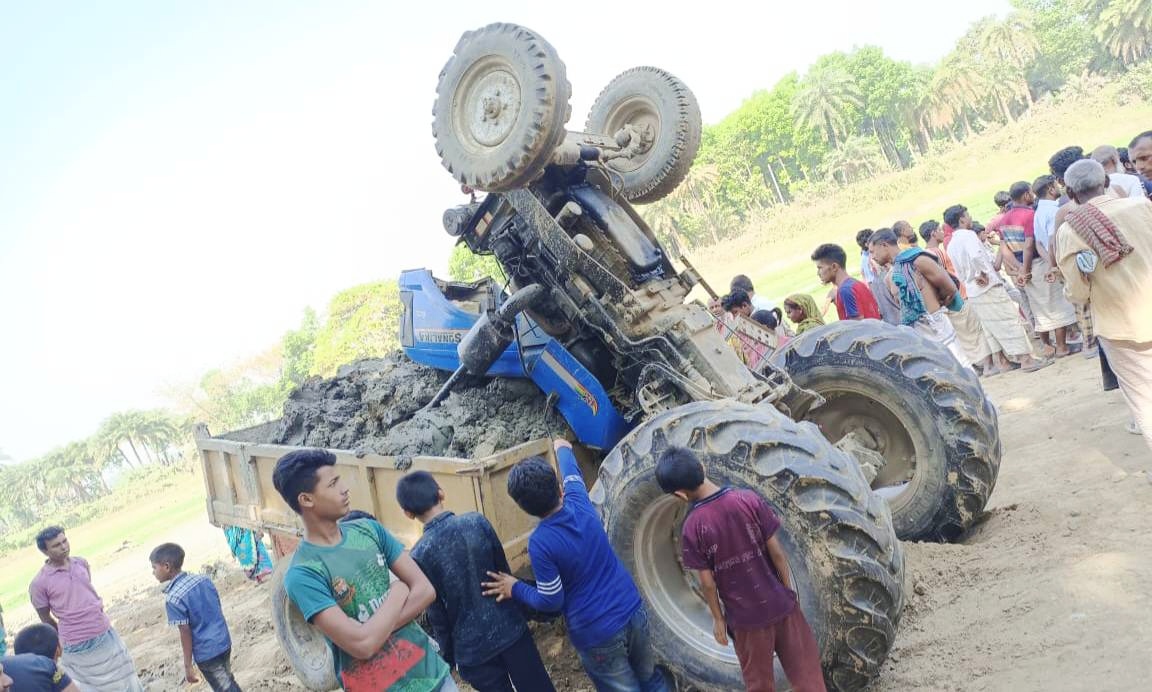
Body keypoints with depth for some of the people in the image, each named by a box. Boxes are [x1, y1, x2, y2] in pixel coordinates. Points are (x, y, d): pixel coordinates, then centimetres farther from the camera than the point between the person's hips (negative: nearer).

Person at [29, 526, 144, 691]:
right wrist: (65, 639, 7)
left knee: (123, 679, 16)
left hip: (106, 634, 5)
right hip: (78, 647, -4)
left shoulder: (81, 563, 1)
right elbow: (46, 619, -2)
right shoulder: (39, 583, -13)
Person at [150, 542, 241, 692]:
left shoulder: (173, 599, -19)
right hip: (224, 642, 6)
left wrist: (188, 666, -7)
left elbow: (186, 634, -16)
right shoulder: (203, 579, 0)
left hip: (206, 653, -6)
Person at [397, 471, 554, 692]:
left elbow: (437, 616, -9)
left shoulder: (419, 555, -16)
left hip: (472, 648, -2)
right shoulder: (478, 521, -10)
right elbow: (505, 571, 1)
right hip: (510, 627, 2)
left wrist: (447, 657, 7)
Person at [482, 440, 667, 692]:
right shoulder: (579, 503, -7)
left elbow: (551, 601, -14)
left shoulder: (540, 542, -22)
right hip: (634, 611, 5)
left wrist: (515, 589, 2)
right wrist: (563, 449, 37)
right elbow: (572, 473, 17)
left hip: (597, 634, -5)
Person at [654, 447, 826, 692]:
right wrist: (789, 588, 5)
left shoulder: (692, 528, -19)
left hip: (745, 617, -1)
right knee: (806, 672, 20)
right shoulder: (749, 499, -16)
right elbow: (776, 551, -10)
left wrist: (718, 619, 4)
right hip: (780, 603, 1)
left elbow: (707, 583, -11)